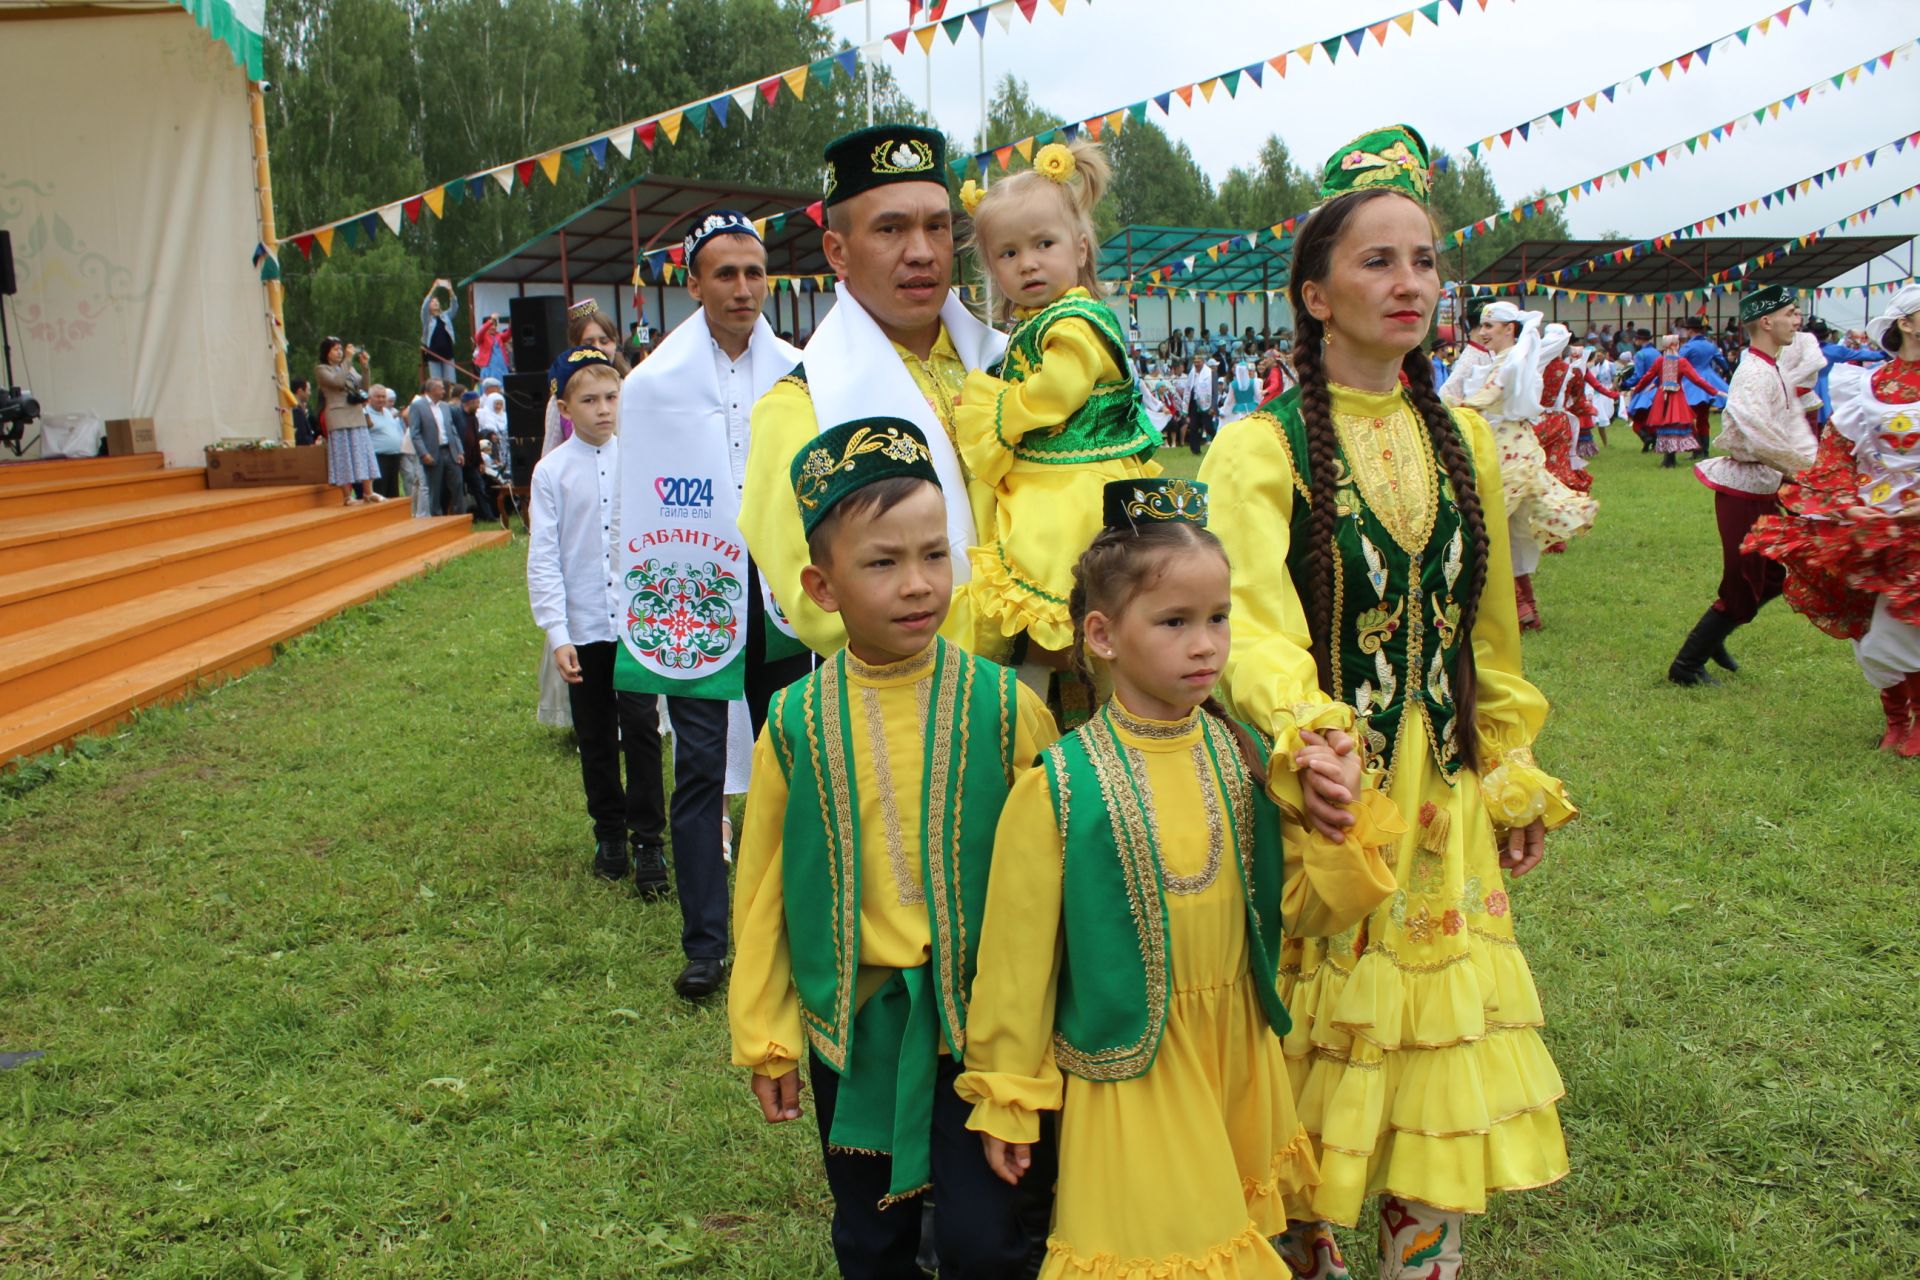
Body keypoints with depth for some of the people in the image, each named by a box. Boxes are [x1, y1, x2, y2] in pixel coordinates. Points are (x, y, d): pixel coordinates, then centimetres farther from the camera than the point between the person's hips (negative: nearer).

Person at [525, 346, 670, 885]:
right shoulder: (552, 472, -2)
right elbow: (543, 558, -2)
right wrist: (557, 634, -8)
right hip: (584, 628, 1)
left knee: (641, 730, -2)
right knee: (596, 739, 12)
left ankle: (648, 840, 9)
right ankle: (609, 834, 28)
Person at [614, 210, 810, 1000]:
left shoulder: (794, 376, 3)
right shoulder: (655, 383, -2)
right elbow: (636, 502, 1)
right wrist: (645, 606, -2)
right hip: (694, 591, -2)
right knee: (700, 765, -1)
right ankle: (705, 943, 6)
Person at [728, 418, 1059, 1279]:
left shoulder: (1003, 707, -11)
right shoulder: (797, 724, -8)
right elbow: (762, 886, 1)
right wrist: (764, 1038, 6)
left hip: (979, 1018, -2)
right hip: (850, 1024, 2)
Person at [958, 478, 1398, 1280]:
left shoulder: (1246, 760, -4)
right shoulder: (1059, 787, -17)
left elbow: (1305, 914, 2)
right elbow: (1017, 952, -10)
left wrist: (1341, 820, -14)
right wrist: (1006, 1098, -3)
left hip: (1240, 1055, 4)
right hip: (1128, 1066, -4)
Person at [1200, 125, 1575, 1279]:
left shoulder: (1465, 441, 9)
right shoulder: (1261, 446, -9)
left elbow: (1491, 635, 15)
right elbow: (1254, 615, -24)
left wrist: (1517, 781, 16)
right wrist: (1306, 735, -42)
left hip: (1444, 798, 5)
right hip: (1322, 791, -5)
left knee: (1446, 1037, 11)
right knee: (1316, 1052, 5)